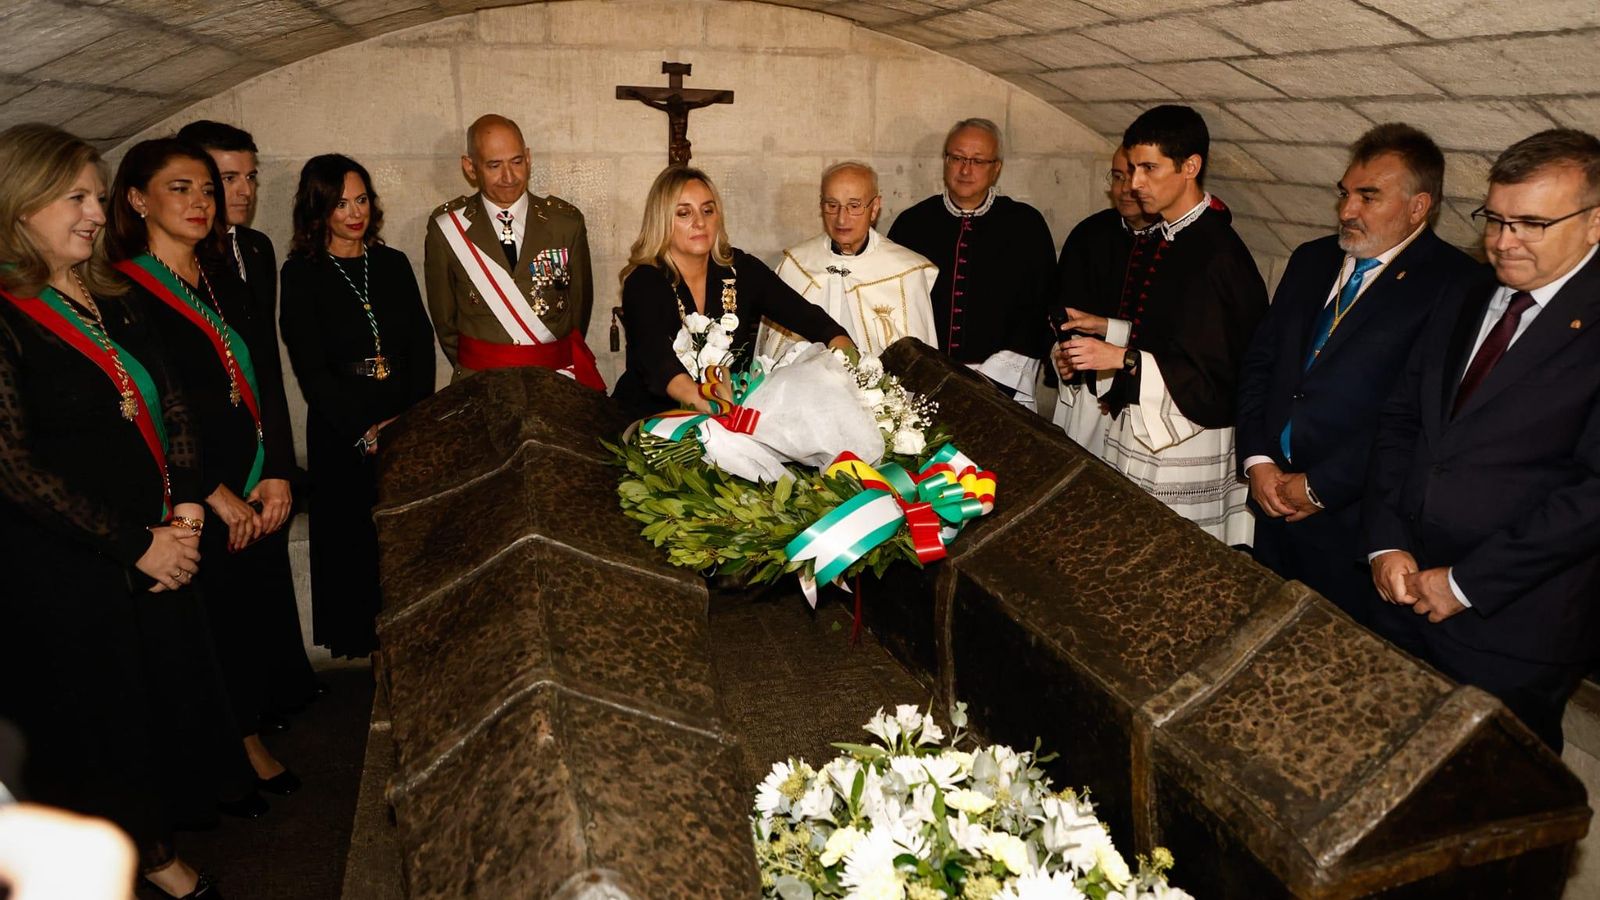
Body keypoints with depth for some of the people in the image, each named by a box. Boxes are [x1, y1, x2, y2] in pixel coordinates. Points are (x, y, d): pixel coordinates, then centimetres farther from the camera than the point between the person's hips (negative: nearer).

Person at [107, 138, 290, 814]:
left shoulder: (226, 279, 11)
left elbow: (265, 378, 7)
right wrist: (215, 492, -12)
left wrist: (277, 473, -2)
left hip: (258, 492, 5)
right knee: (216, 619, 6)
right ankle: (221, 764, 26)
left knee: (252, 613, 13)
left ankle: (252, 738, 33)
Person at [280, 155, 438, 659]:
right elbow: (310, 368, -8)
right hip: (342, 432, -3)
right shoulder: (301, 274, -3)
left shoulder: (393, 264, 9)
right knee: (355, 540, 4)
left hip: (409, 425, 3)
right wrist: (365, 429, -13)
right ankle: (366, 646, 20)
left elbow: (422, 347, 7)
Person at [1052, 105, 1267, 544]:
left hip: (1183, 443, -8)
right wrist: (1105, 328, 7)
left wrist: (1122, 357, -23)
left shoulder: (1218, 254, -19)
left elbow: (1217, 376, -21)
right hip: (1134, 424, 9)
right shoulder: (1155, 242, 10)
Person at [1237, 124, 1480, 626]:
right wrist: (1257, 460, -3)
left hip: (1352, 523, -6)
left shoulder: (1455, 284, -13)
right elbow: (1259, 362, 10)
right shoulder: (1312, 260, 10)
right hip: (1274, 506, 6)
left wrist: (1319, 487, -16)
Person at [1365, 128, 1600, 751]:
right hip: (1405, 593, 6)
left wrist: (1466, 582, -16)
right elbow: (1399, 421, 9)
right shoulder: (1463, 304, 9)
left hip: (1514, 630, -5)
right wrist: (1387, 543, -4)